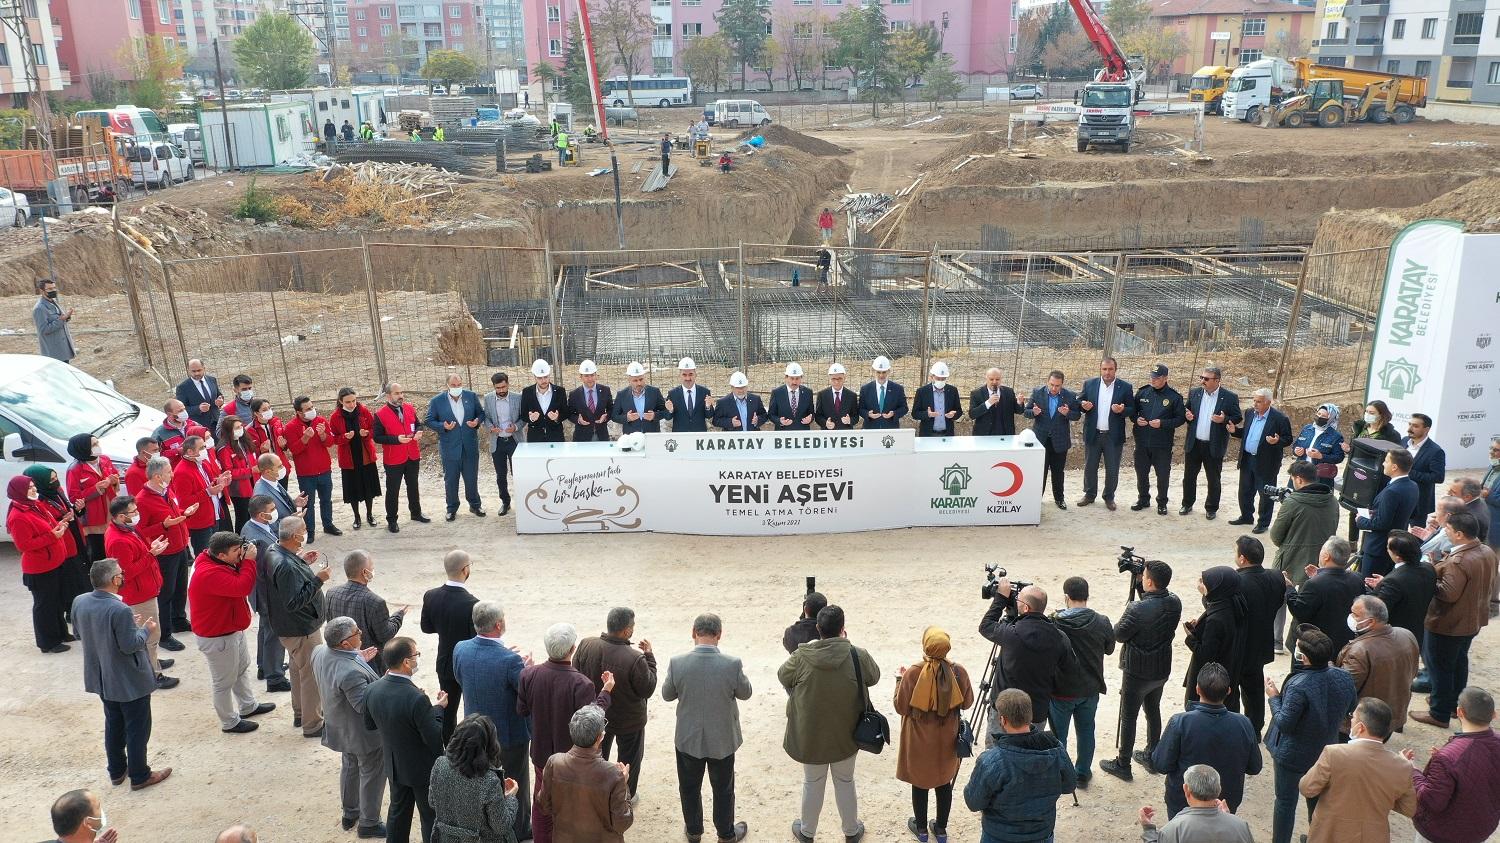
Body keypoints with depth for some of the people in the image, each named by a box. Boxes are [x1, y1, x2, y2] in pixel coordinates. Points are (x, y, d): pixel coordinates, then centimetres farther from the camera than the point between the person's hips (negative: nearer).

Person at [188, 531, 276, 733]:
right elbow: (242, 587, -40)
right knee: (224, 681, 8)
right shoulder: (210, 574, -34)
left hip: (232, 628, 10)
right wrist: (249, 560, -30)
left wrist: (244, 560, -9)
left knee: (242, 668, 27)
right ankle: (230, 722, 25)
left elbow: (238, 578, 9)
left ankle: (248, 706, 46)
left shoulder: (219, 562, -4)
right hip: (217, 637, -10)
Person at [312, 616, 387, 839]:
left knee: (349, 768, 29)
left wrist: (359, 659, -2)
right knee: (371, 775, 14)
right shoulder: (351, 673, -40)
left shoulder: (320, 652, -13)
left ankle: (349, 814, 47)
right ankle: (368, 823, 31)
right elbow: (364, 705, -32)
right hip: (364, 734, -8)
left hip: (341, 728, 8)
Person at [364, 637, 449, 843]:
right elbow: (435, 739, -25)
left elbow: (369, 725, 5)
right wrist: (438, 708, -13)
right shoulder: (416, 698, -35)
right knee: (431, 817, 14)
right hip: (422, 769, -6)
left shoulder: (371, 690, -13)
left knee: (398, 811, 24)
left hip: (394, 765, 6)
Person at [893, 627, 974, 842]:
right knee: (944, 782, 20)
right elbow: (967, 702, 0)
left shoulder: (913, 674, -24)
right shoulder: (958, 672, -16)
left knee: (919, 782, 17)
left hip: (919, 740, -2)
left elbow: (901, 707, -12)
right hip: (947, 739, 2)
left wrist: (900, 679, 0)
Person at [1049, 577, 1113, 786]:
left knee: (1058, 734, 12)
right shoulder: (1102, 622, -11)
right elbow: (1109, 649, 6)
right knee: (1086, 730, 19)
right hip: (1090, 689, 3)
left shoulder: (1054, 623, -21)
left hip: (1061, 690, -3)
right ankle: (1083, 773, 31)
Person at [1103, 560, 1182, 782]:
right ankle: (1151, 756, 36)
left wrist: (1128, 610, -2)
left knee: (1128, 717, 7)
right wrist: (1138, 584, -1)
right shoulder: (1174, 603, -9)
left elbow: (1119, 635, -17)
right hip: (1162, 670, 6)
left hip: (1137, 672, -6)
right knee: (1153, 711, 23)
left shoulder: (1138, 609, -29)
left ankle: (1123, 764, 16)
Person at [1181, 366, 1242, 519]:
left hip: (1214, 446, -3)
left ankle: (1211, 508, 24)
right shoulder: (1194, 392, 3)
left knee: (1213, 479, 9)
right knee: (1189, 476, 12)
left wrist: (1224, 419, -23)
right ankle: (1187, 504, 28)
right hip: (1193, 444, 3)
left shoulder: (1230, 397, -8)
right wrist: (1187, 415, -9)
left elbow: (1238, 419, -3)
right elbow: (1186, 410, 14)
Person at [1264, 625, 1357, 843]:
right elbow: (1349, 711, 2)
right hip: (1325, 751, 6)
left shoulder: (1298, 687, -35)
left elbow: (1285, 724, -26)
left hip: (1292, 756, -6)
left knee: (1285, 802, 13)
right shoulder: (1344, 678, -15)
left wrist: (1274, 698, -14)